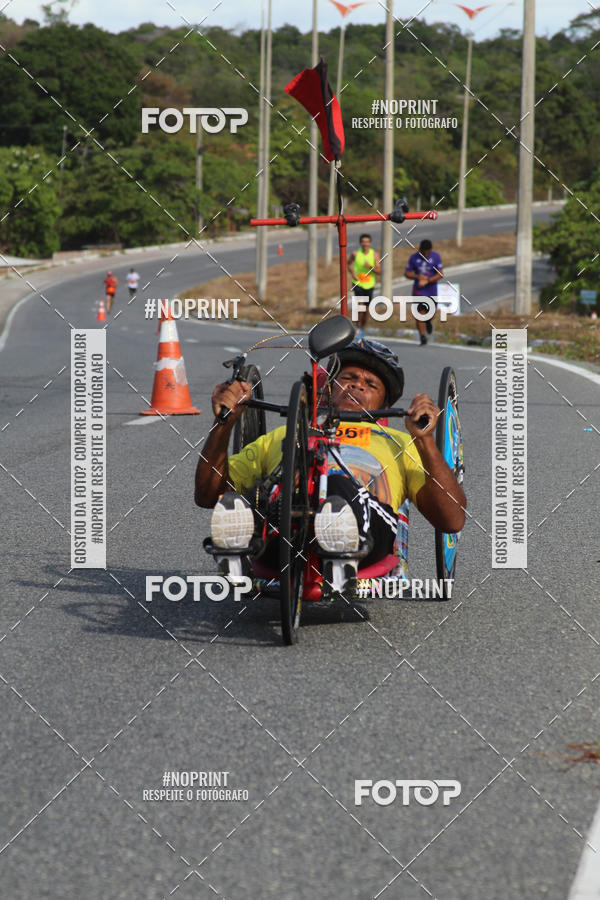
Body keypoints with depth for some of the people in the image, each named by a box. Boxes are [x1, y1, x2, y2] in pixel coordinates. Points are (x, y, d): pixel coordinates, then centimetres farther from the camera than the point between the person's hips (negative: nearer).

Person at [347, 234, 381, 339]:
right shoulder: (355, 254, -5)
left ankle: (362, 328, 31)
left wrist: (371, 267, -26)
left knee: (366, 309, 11)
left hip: (369, 285, 2)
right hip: (358, 283, -2)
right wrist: (352, 273, -2)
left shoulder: (374, 254, -6)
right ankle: (358, 327, -6)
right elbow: (349, 263, 15)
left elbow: (379, 272, -7)